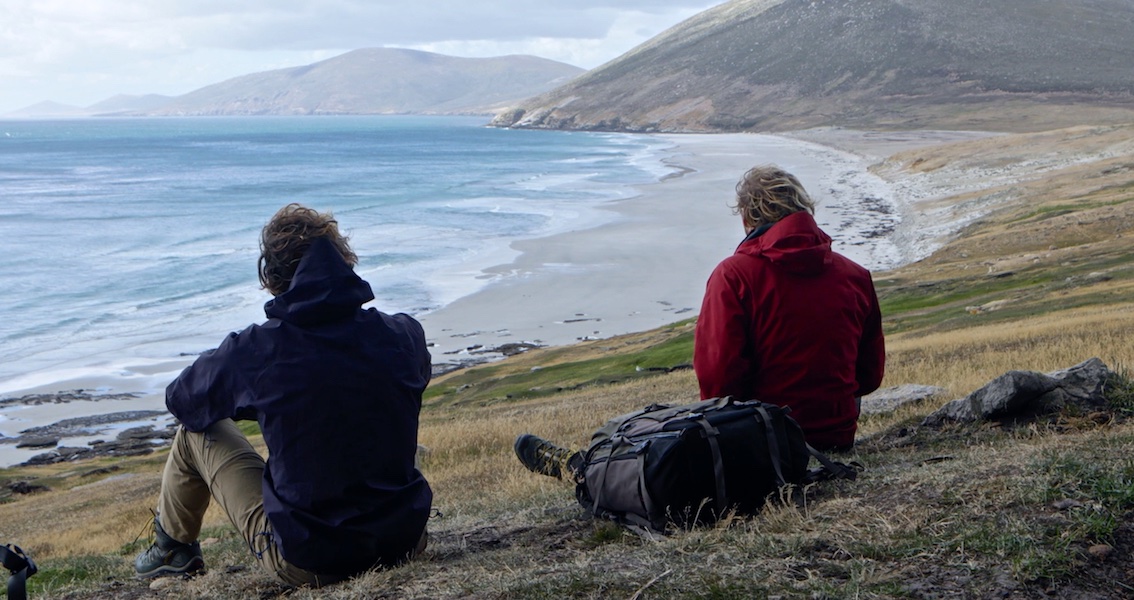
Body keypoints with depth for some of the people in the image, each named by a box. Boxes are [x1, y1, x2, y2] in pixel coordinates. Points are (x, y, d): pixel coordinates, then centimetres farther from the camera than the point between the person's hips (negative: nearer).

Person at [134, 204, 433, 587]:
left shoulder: (254, 350, -14)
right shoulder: (404, 335, -7)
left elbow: (180, 401, 6)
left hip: (306, 564, -2)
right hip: (405, 544, 3)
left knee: (197, 430, 16)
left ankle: (172, 549, 41)